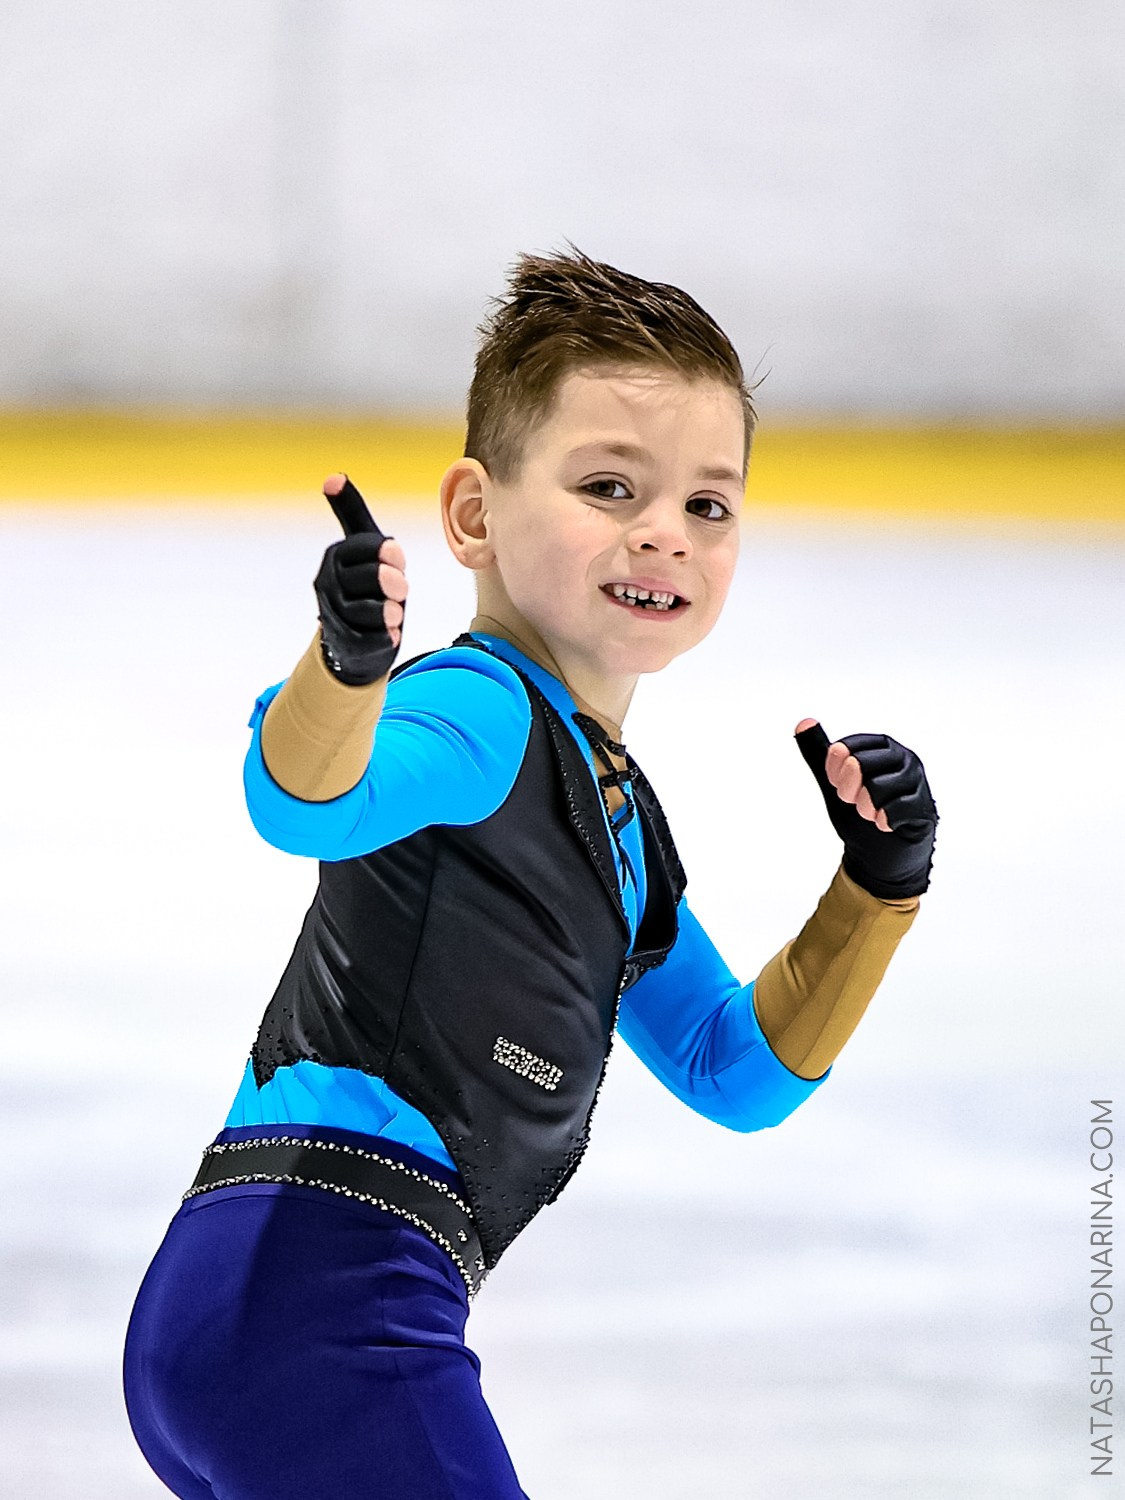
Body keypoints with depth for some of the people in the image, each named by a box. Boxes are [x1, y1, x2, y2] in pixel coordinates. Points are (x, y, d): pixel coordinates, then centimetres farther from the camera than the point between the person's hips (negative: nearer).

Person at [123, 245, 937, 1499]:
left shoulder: (621, 827, 22)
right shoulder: (480, 712, -8)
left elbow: (740, 1074, 28)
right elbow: (306, 803, -29)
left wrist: (877, 888, 14)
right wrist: (347, 666, -52)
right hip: (311, 1269, -11)